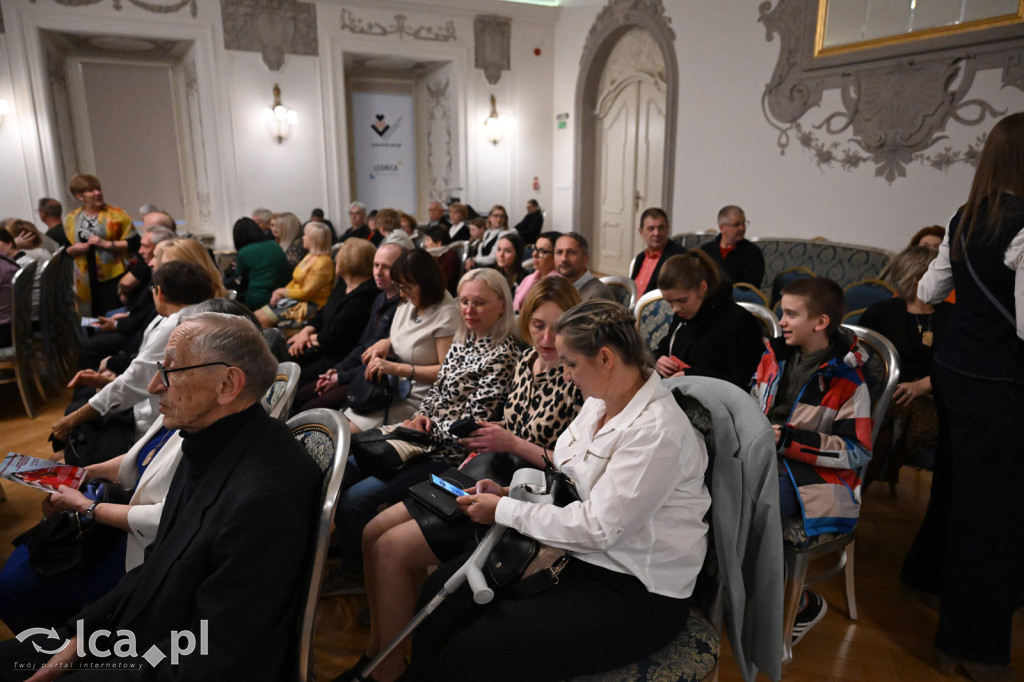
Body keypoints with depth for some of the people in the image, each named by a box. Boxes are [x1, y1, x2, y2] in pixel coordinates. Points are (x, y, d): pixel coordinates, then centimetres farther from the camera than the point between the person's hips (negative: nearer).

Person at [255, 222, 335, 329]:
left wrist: (282, 292, -8)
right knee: (256, 316, -1)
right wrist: (279, 293, -1)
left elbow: (306, 293, -19)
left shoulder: (323, 263, -19)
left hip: (309, 305, -10)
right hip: (295, 298, 10)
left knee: (262, 319, -16)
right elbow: (296, 280, 15)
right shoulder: (310, 256, 12)